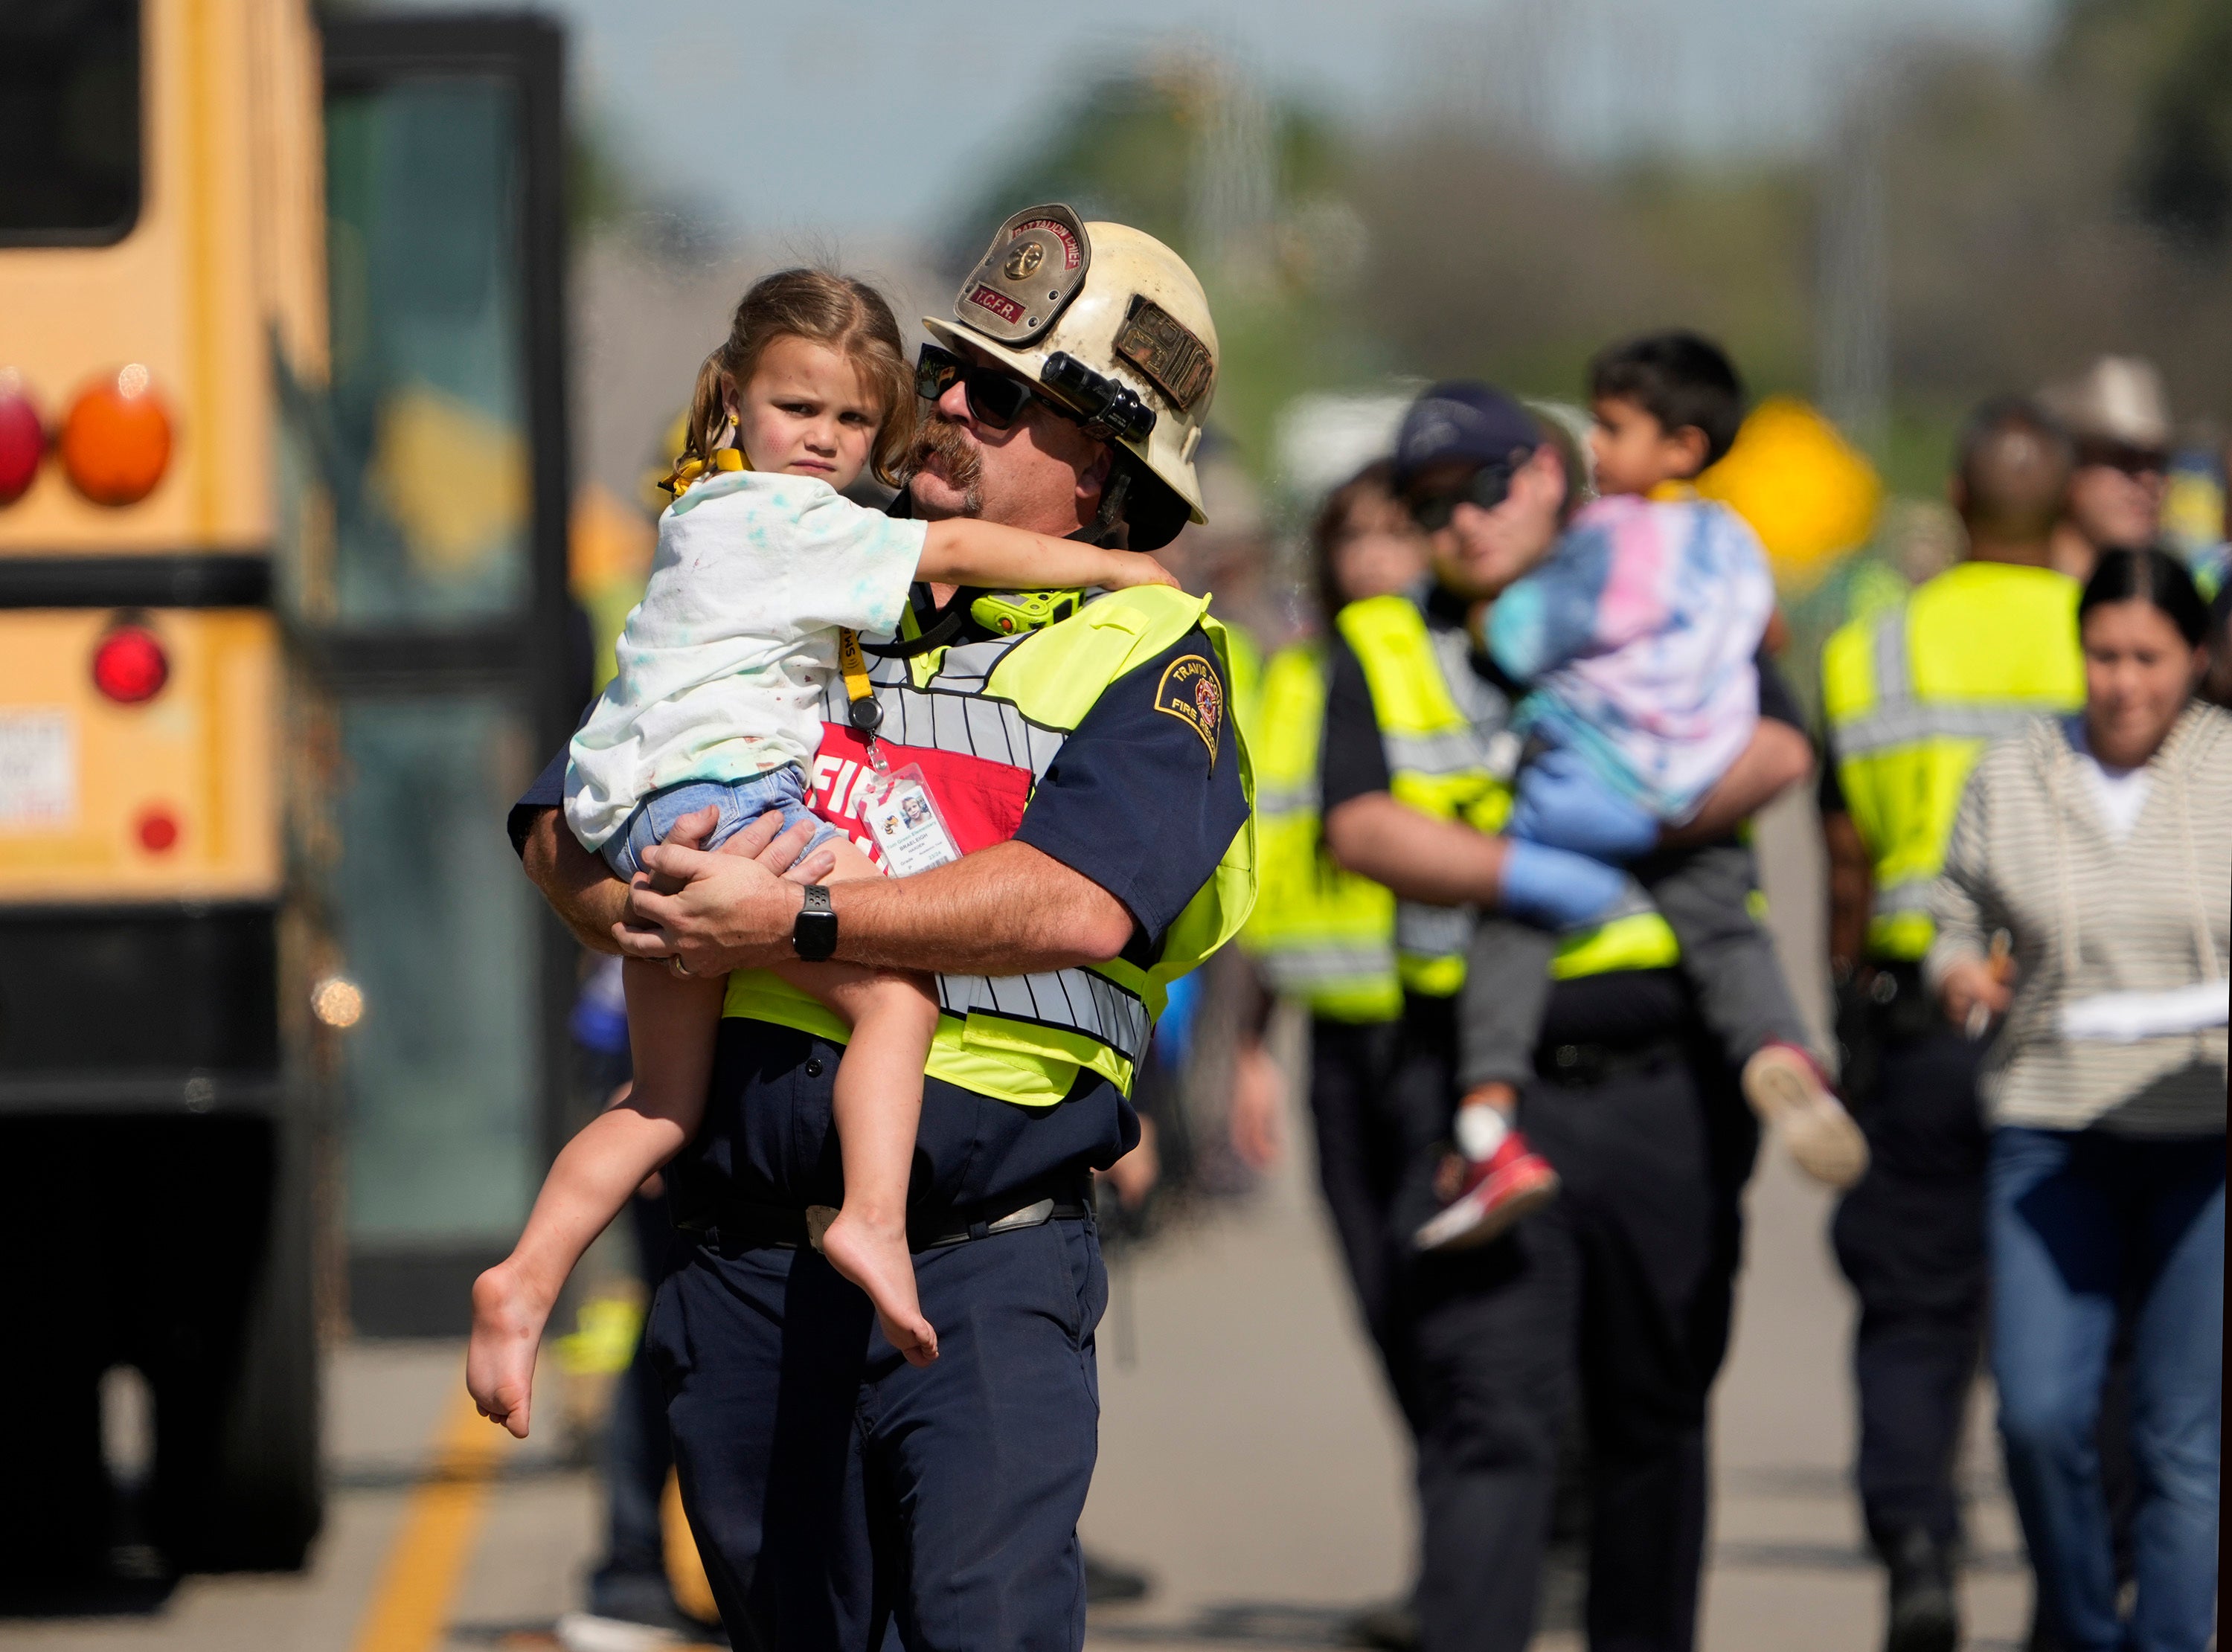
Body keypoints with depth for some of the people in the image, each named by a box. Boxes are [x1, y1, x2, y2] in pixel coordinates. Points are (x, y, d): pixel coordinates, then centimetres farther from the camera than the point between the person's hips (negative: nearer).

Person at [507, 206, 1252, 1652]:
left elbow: (1078, 903, -18)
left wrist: (804, 925, -21)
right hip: (749, 1268, 5)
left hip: (983, 1274, -5)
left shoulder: (1149, 659, 1)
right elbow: (563, 822, 13)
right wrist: (658, 913, -10)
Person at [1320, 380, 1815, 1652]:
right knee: (1489, 1410, -12)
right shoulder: (1383, 649, 9)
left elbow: (1776, 751, -8)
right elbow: (1362, 828, -7)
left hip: (1665, 1078, 1)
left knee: (1657, 1406, 11)